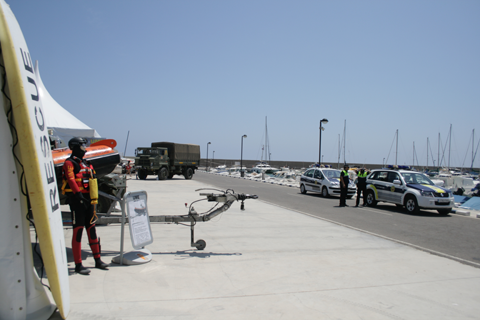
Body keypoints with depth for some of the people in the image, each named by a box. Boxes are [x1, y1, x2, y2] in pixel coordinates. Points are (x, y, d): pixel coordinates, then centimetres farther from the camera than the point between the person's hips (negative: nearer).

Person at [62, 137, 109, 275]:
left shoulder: (86, 163, 20)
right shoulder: (69, 163, -5)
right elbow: (71, 180, -20)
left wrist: (93, 202, 15)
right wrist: (78, 194, -33)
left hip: (88, 199, 8)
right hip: (77, 200, -8)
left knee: (91, 229, 12)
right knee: (78, 231, -5)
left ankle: (98, 260, 21)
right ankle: (78, 265, 1)